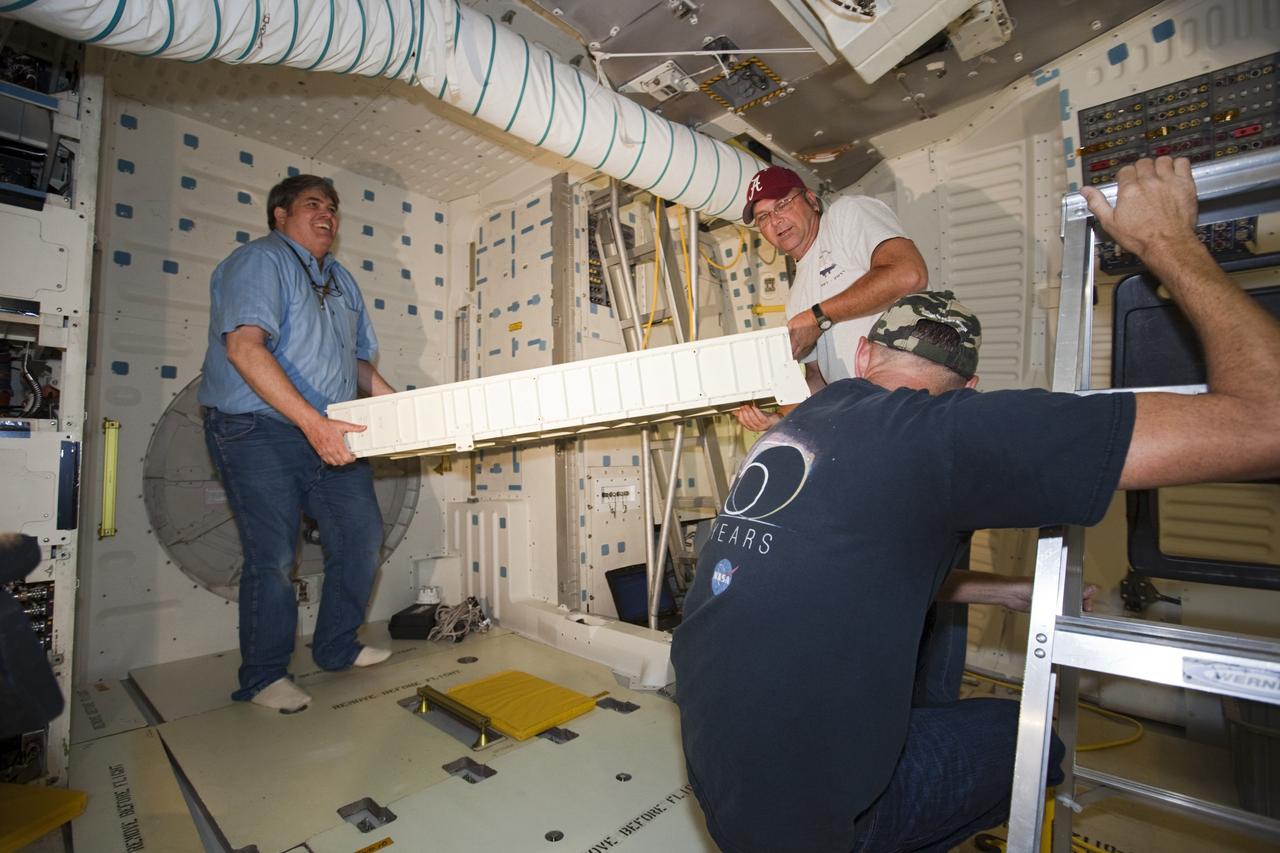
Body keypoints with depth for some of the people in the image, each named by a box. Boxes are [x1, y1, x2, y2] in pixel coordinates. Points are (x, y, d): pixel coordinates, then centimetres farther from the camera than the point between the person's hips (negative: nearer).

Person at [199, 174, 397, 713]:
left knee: (362, 536, 6)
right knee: (273, 556, -3)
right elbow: (243, 346, -23)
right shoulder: (260, 260, -7)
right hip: (259, 430, -7)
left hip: (329, 434, 8)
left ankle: (336, 648, 25)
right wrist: (312, 421, -31)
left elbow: (358, 359, 23)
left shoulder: (341, 279, 18)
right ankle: (264, 676, 18)